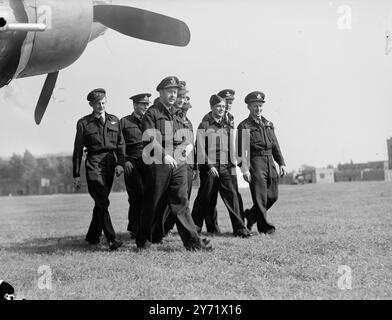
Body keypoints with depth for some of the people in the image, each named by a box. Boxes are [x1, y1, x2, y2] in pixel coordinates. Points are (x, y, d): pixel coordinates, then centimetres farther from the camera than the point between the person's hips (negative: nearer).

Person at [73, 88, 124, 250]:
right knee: (103, 202, -13)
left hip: (110, 164, 4)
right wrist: (76, 175, 1)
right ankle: (112, 240, -15)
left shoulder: (114, 121, 13)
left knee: (101, 202, 10)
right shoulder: (84, 123, 2)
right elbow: (78, 150, 4)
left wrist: (120, 163, -5)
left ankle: (92, 236, 24)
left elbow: (120, 144, 12)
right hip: (94, 164, -4)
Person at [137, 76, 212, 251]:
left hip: (178, 164, 5)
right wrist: (164, 155, -26)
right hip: (158, 164, -5)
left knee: (181, 202, 0)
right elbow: (149, 139, -15)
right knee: (153, 205, 3)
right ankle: (143, 241, 18)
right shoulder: (151, 114, -2)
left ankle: (193, 241, -2)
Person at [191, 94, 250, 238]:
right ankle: (194, 227, 18)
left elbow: (231, 148, 20)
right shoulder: (204, 126, -1)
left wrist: (232, 164, 10)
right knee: (205, 198, 3)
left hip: (225, 167, 4)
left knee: (232, 195, -6)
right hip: (208, 168, -4)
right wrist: (209, 166, -14)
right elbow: (200, 148, -7)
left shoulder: (227, 127, 15)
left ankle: (239, 228, -4)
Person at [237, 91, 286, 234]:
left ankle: (251, 215, 27)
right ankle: (264, 226, 4)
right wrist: (245, 169, -18)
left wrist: (281, 163, 10)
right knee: (260, 196, -6)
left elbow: (275, 145, 19)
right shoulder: (244, 126, -3)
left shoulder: (268, 124, 17)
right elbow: (242, 149, -10)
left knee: (273, 196, 9)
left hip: (270, 162, 7)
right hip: (255, 162, -7)